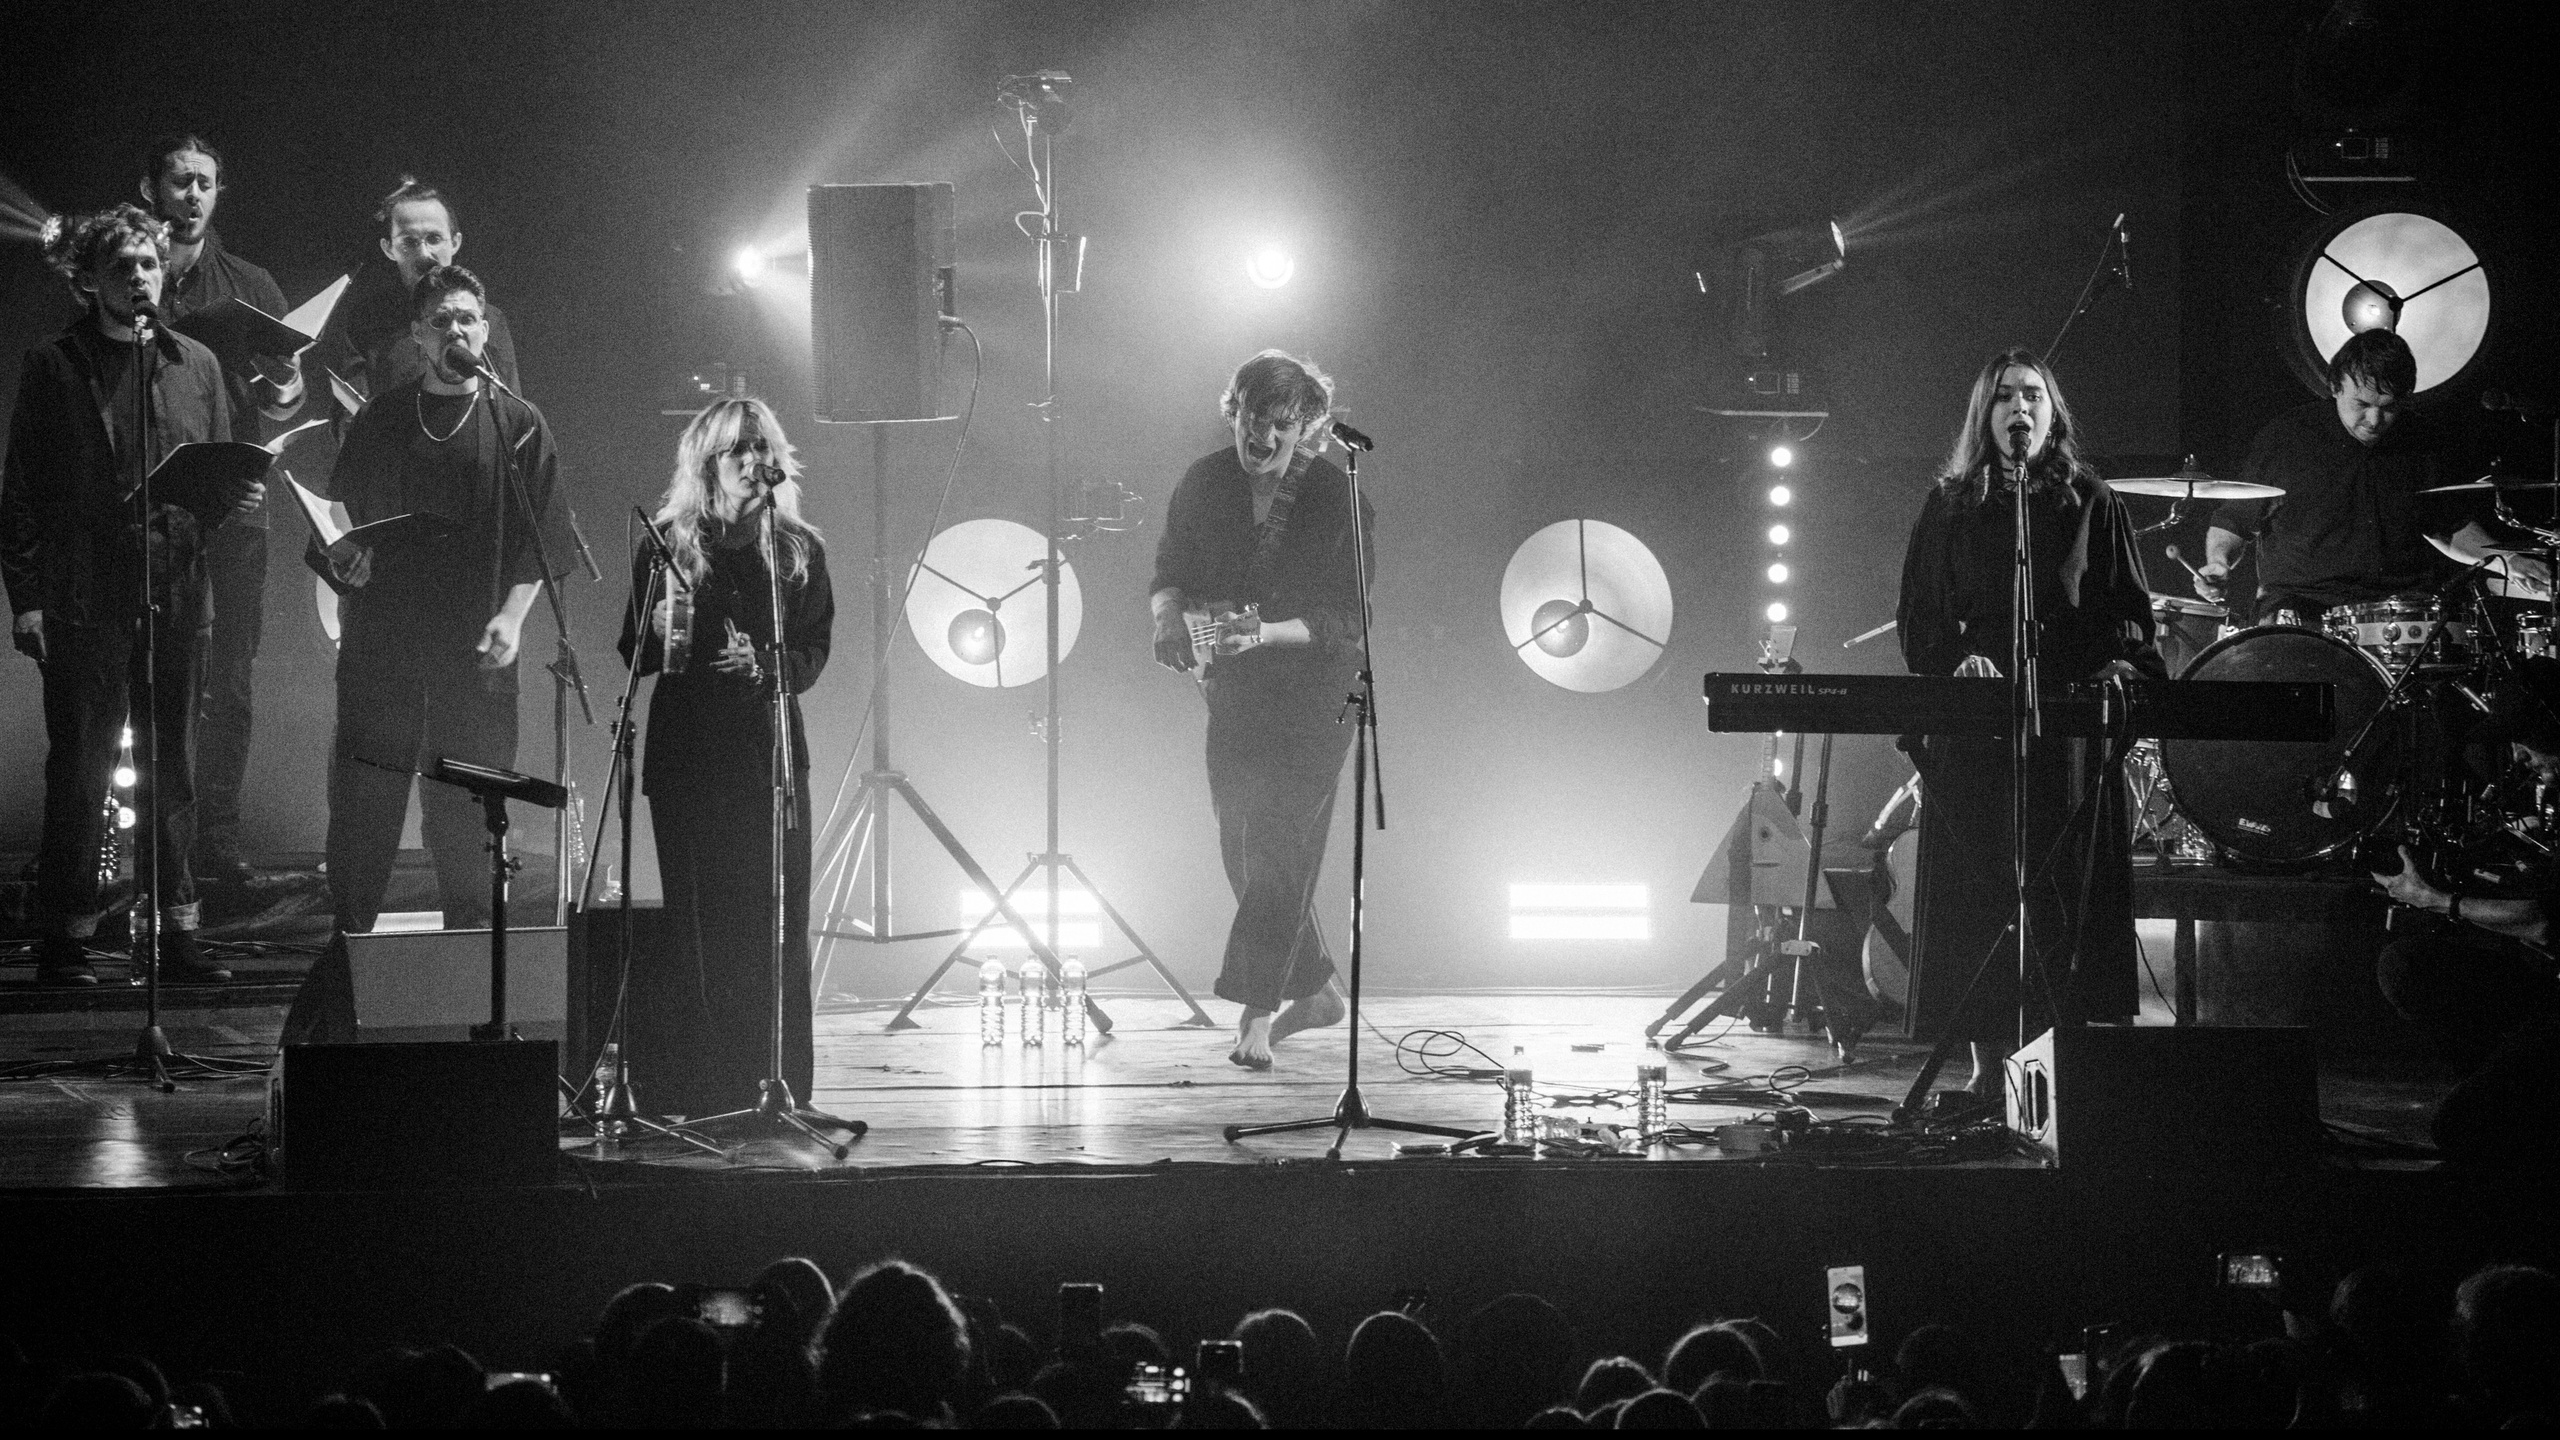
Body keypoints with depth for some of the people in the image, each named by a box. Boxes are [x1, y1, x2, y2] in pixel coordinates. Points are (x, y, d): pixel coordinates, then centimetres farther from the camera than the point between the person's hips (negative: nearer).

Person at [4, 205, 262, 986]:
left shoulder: (195, 365, 12)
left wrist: (233, 497, -6)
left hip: (175, 591, 3)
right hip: (81, 595, -3)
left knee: (172, 767, 6)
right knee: (78, 768, -2)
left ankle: (175, 931, 11)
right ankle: (65, 940, 3)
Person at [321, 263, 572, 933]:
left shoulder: (519, 427, 7)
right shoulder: (378, 422, 13)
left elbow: (540, 543, 3)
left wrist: (511, 614, -9)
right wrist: (343, 558, -5)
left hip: (475, 647, -1)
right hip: (381, 639, 1)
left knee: (464, 811, -1)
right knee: (362, 803, -3)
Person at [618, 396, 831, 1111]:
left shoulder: (799, 551, 7)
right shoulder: (667, 544, 4)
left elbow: (814, 655, 4)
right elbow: (633, 655, 6)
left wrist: (766, 664, -15)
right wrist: (661, 632, -15)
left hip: (770, 751, 1)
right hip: (686, 752, -1)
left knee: (780, 924, -4)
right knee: (700, 924, -2)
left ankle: (782, 1092, 0)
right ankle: (707, 1093, 0)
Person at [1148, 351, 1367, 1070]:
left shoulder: (1339, 498, -13)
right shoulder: (1204, 483, -1)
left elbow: (1343, 618, -15)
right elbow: (1168, 569, 5)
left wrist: (1266, 633, -31)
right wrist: (1169, 614, -19)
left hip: (1314, 692, -5)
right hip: (1233, 691, 5)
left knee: (1276, 842, -15)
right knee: (1242, 848, 9)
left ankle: (1257, 1014, -16)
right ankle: (1317, 990, 27)